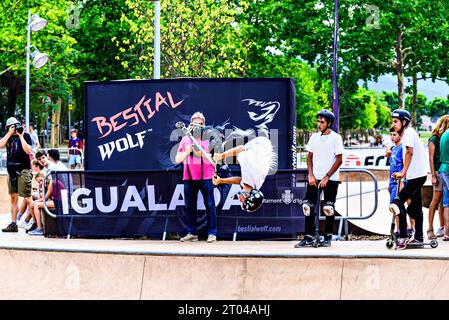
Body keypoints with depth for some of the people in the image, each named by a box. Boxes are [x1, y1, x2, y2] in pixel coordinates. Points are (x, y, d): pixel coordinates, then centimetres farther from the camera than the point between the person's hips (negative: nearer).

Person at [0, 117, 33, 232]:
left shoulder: (25, 135, -2)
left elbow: (27, 150, -16)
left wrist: (20, 136, -13)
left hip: (23, 170, -6)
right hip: (12, 171, 6)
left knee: (27, 198, -9)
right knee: (13, 197, 7)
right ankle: (13, 224, 10)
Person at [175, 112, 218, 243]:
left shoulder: (209, 138, 5)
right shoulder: (185, 139, 14)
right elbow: (177, 159, 9)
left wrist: (201, 153, -19)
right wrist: (187, 151, -7)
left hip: (205, 177, -3)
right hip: (189, 177, 3)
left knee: (210, 205, -7)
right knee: (189, 206, 3)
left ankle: (212, 233, -7)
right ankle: (191, 233, 8)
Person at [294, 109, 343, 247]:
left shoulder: (336, 138, -5)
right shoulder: (315, 137, 9)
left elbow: (339, 160, -8)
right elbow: (310, 157, 12)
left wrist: (326, 177, -13)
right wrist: (311, 175, -2)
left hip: (330, 179, -4)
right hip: (314, 178, 4)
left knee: (329, 208, -1)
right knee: (308, 206, -1)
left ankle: (328, 237, 10)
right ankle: (308, 237, 3)